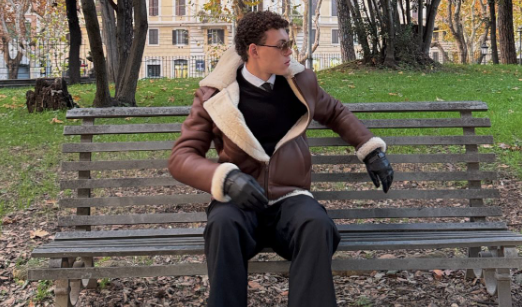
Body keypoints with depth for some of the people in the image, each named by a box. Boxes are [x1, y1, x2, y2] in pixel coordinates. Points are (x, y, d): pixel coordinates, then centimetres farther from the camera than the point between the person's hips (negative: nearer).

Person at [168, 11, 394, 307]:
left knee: (318, 224, -34)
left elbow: (336, 113, 28)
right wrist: (226, 178, -23)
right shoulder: (215, 95, -2)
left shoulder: (300, 81, 8)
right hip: (238, 201, -1)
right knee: (224, 224, -38)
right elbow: (181, 157, -4)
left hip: (290, 199, 2)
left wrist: (372, 148, 17)